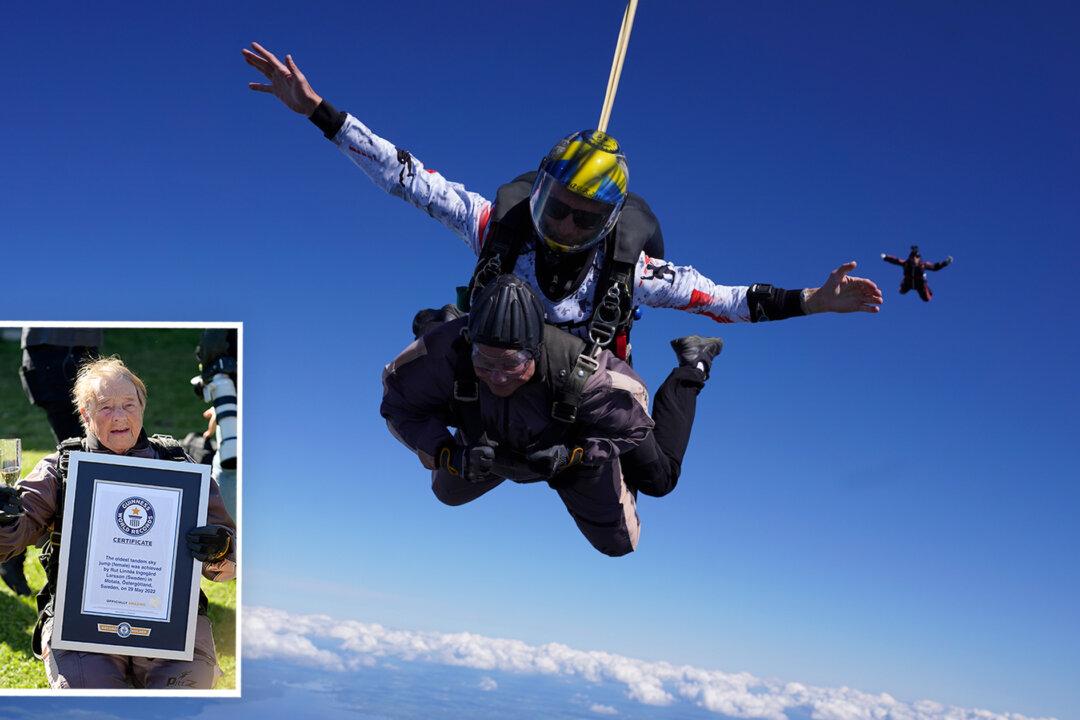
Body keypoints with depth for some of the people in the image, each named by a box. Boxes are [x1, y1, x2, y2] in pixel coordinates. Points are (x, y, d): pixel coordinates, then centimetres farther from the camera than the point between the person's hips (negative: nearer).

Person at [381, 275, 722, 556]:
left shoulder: (580, 373, -47)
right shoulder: (448, 349, -42)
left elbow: (636, 426, -28)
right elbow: (399, 404, -25)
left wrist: (570, 454, -39)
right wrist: (449, 455, -39)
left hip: (580, 447, -3)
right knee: (449, 491, 29)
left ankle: (691, 368, 33)